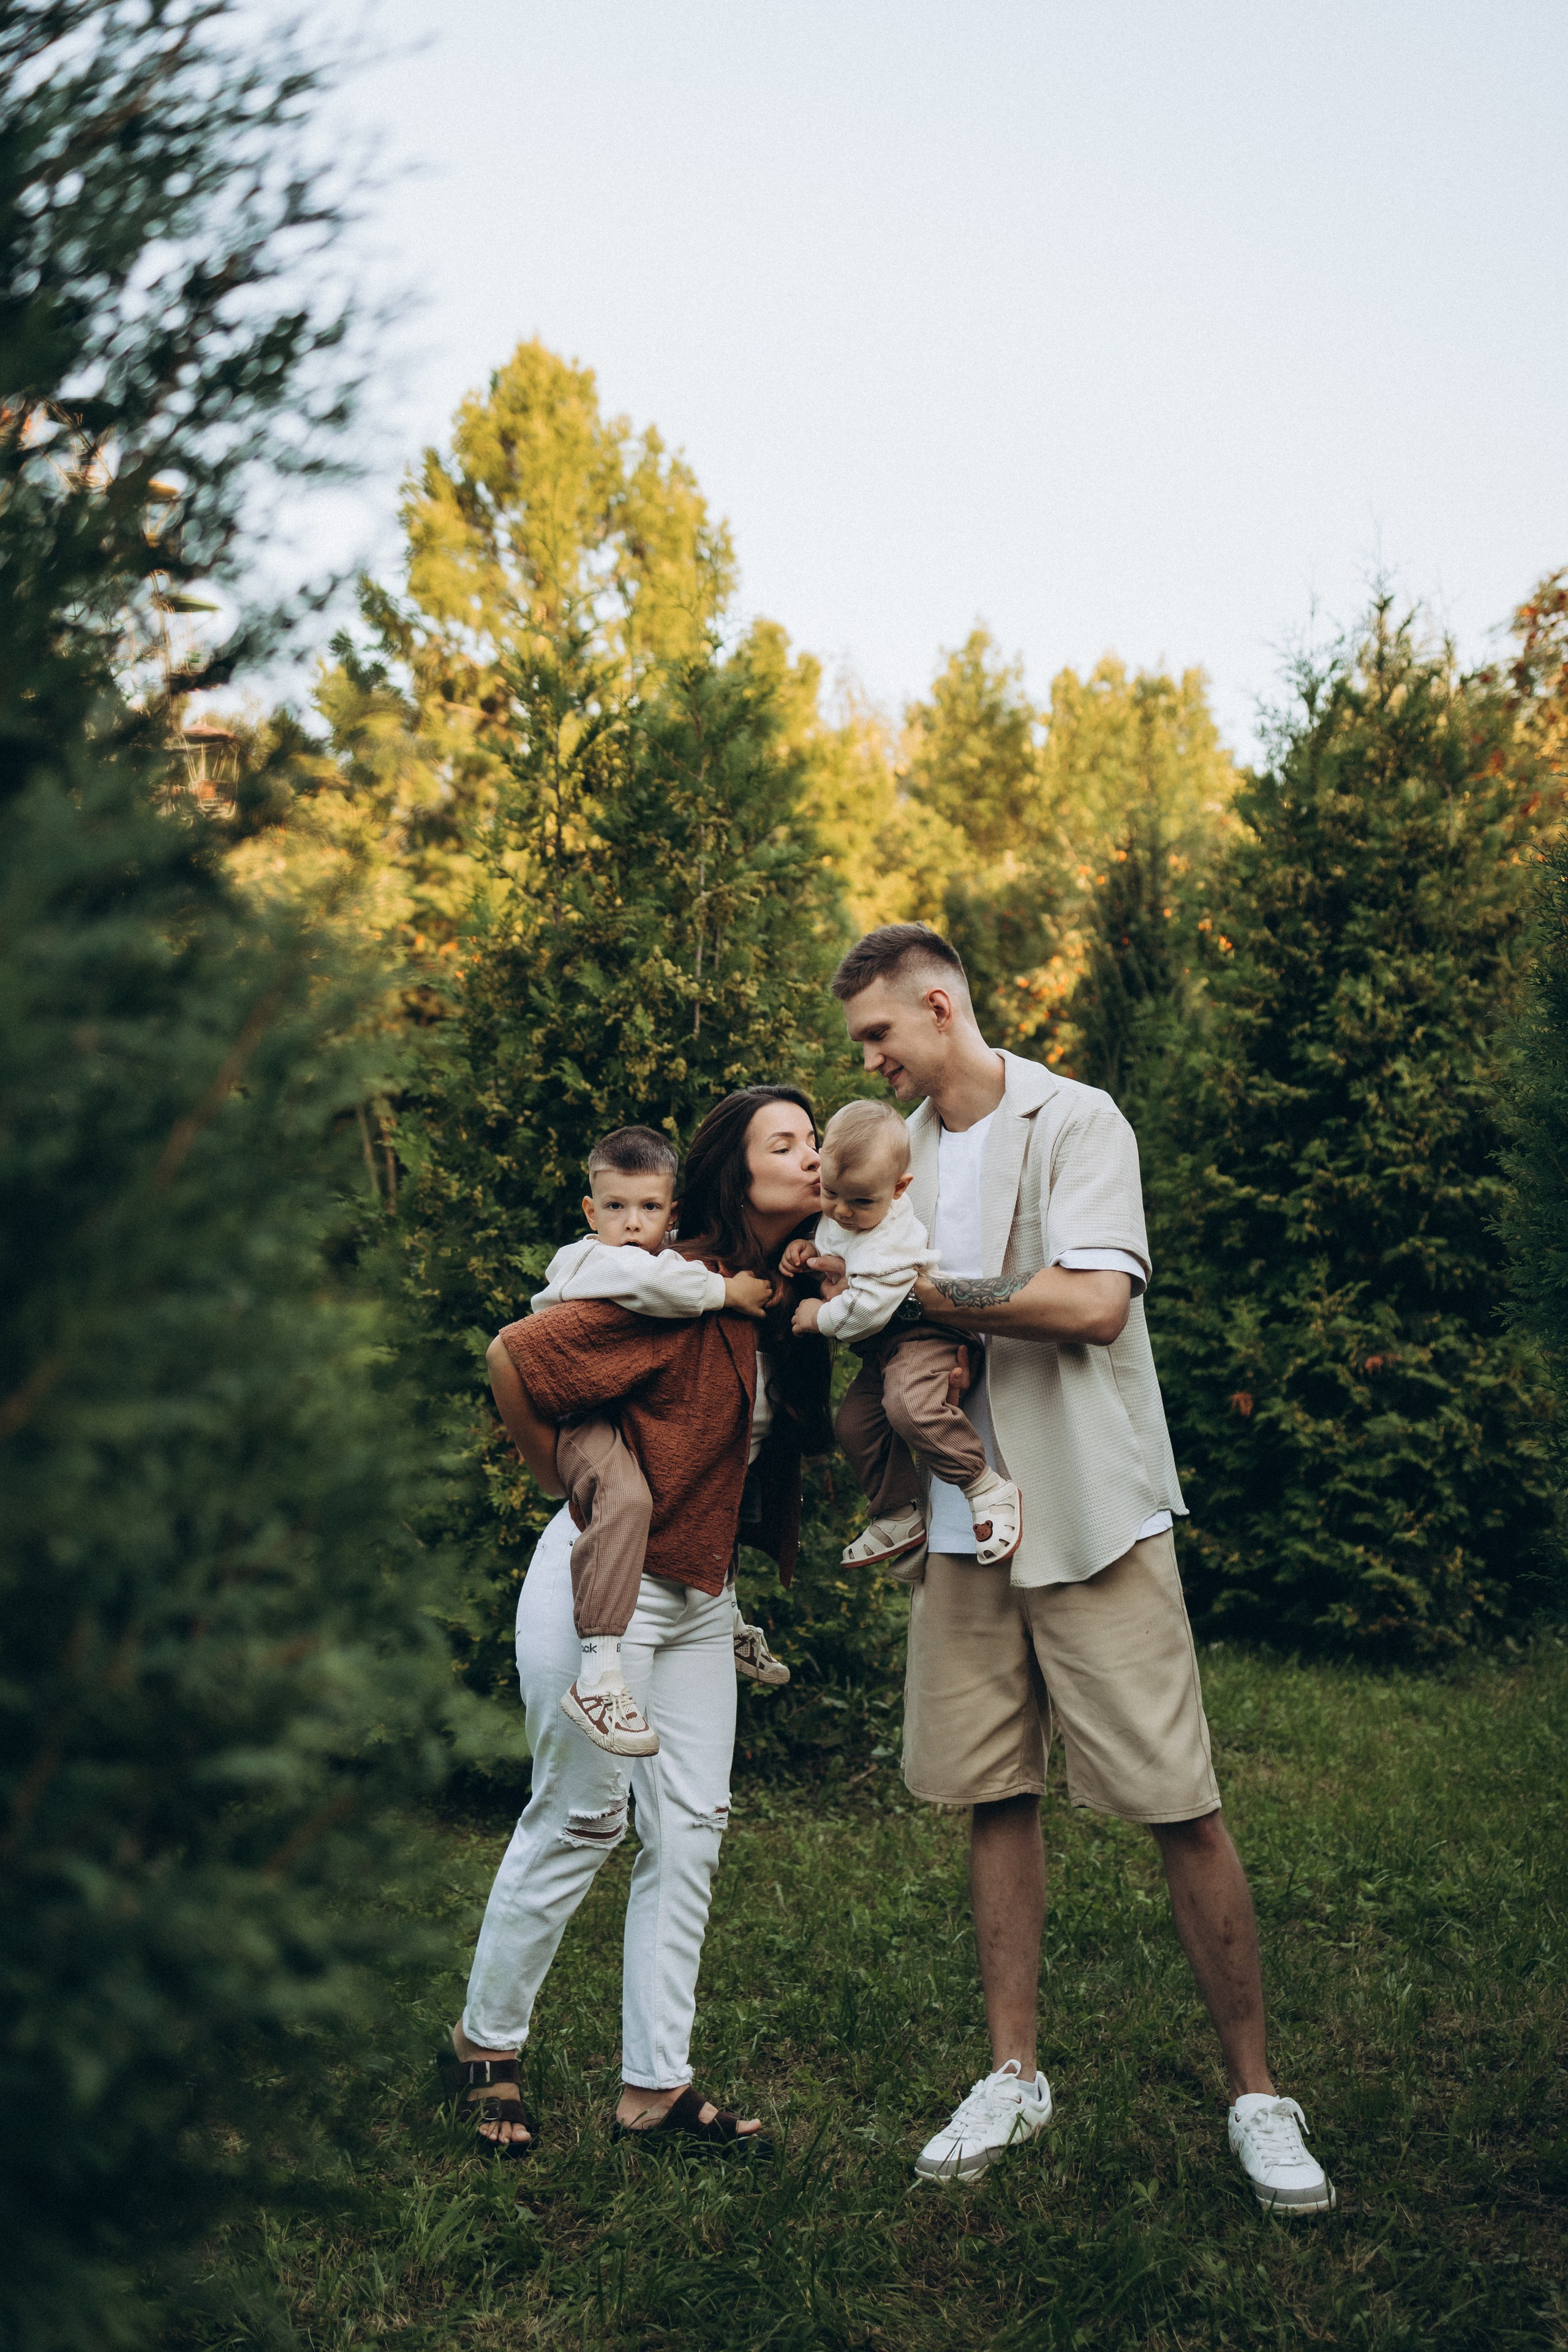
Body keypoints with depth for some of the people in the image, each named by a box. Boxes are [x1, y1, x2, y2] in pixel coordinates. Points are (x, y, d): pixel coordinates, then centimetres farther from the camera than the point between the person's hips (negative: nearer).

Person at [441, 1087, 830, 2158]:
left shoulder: (782, 1295, 5)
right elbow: (514, 1354, -24)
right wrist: (561, 1476, -9)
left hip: (701, 1595, 8)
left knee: (691, 1830, 7)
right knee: (580, 1819, 2)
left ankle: (657, 2083, 17)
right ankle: (485, 2043, 23)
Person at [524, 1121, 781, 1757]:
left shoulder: (676, 1260, 12)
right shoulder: (590, 1259, -13)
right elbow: (652, 1281, -32)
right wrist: (727, 1291, -20)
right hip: (586, 1418, -9)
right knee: (624, 1496, -35)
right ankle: (597, 1677, -41)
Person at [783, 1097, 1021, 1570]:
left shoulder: (891, 1241, -27)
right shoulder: (835, 1214, 0)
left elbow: (867, 1308, -28)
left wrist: (821, 1317, -13)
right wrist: (808, 1249, 3)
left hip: (921, 1335, -10)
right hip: (881, 1350, 10)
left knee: (909, 1406, -33)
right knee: (855, 1423, 4)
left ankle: (989, 1491, -21)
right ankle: (900, 1517, 20)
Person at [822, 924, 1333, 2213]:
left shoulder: (1075, 1122, -6)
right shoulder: (899, 1152, 12)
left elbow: (1094, 1302, -21)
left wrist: (916, 1289, -15)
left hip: (1092, 1512, -5)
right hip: (964, 1521, 5)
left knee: (1180, 1806, -2)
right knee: (996, 1800, 9)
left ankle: (1258, 2092, 12)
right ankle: (1014, 2075, 22)